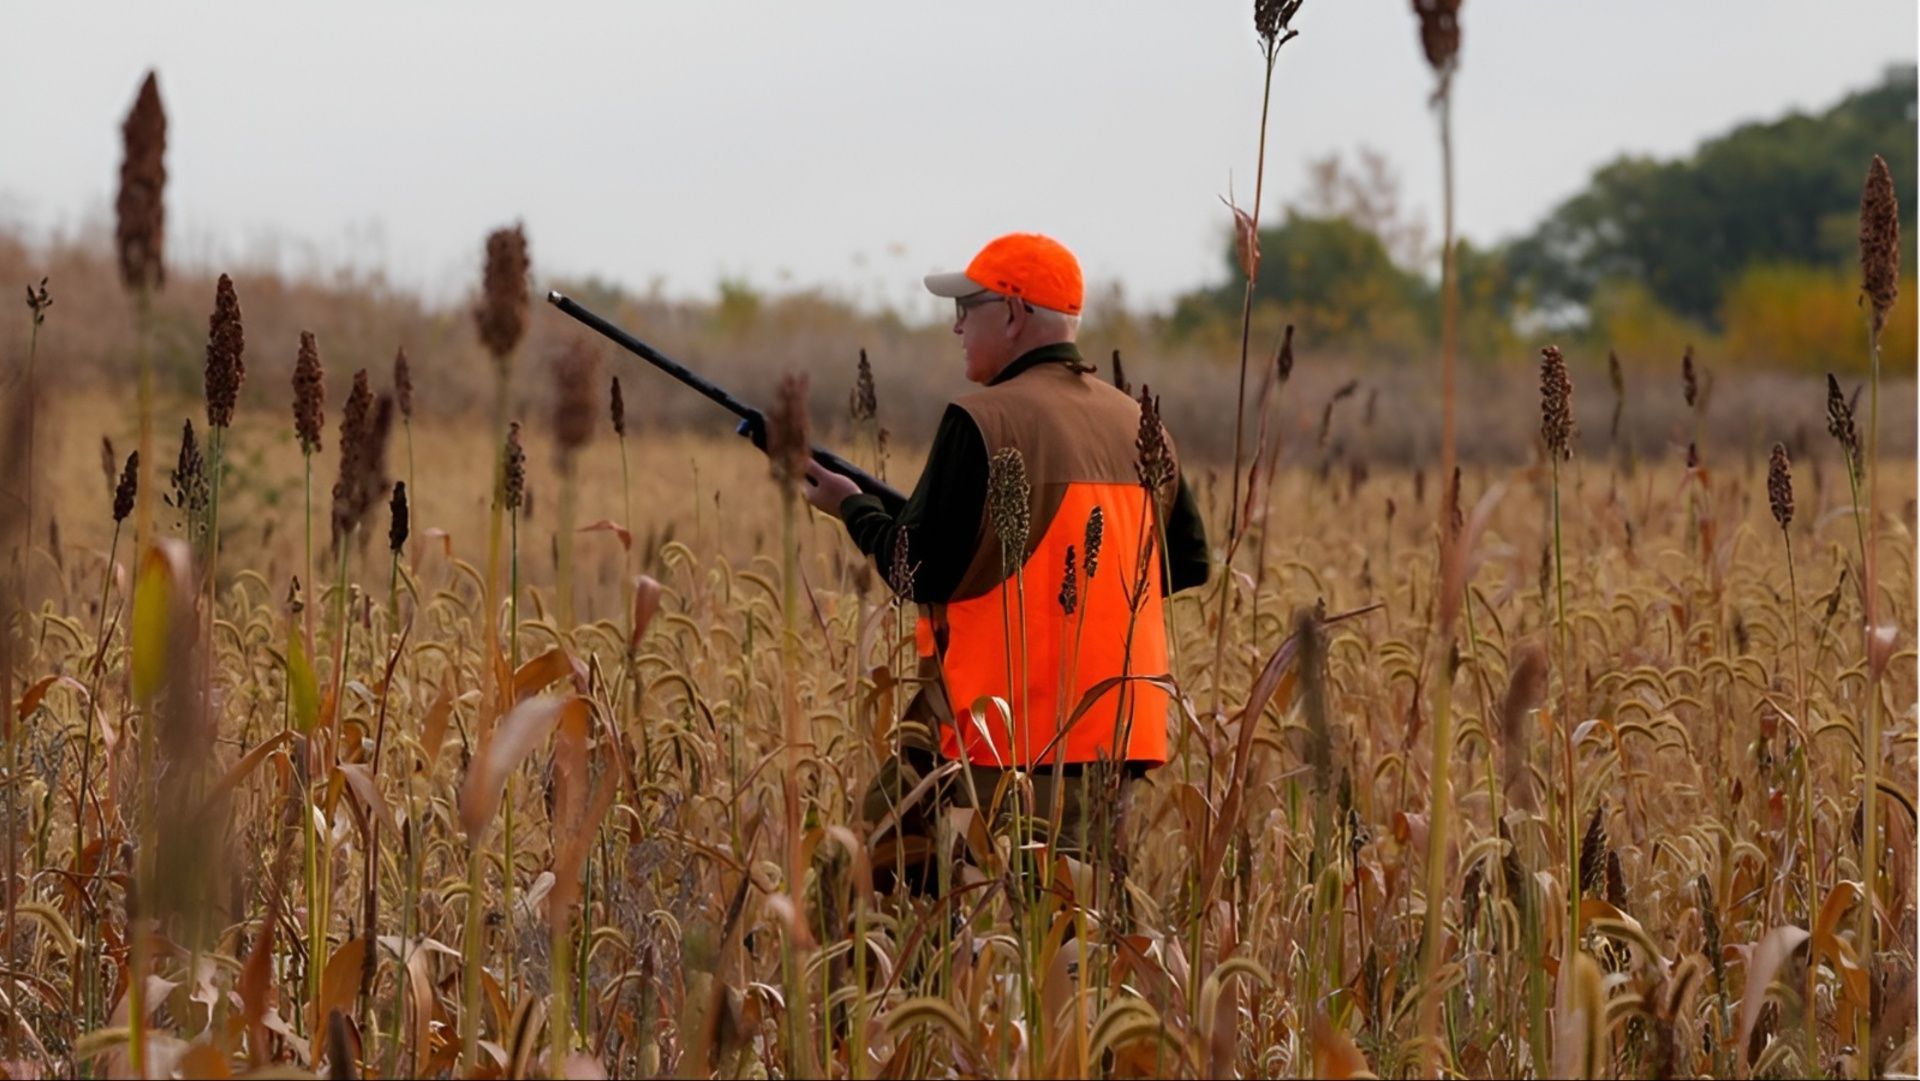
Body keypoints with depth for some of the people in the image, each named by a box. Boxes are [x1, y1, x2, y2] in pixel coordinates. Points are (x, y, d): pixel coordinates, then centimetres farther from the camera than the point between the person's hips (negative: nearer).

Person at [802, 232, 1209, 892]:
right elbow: (1187, 565, 16)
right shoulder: (1137, 425, 10)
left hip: (1006, 736, -7)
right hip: (1118, 738, 7)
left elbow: (922, 571, -10)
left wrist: (852, 507, 6)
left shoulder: (984, 422, -11)